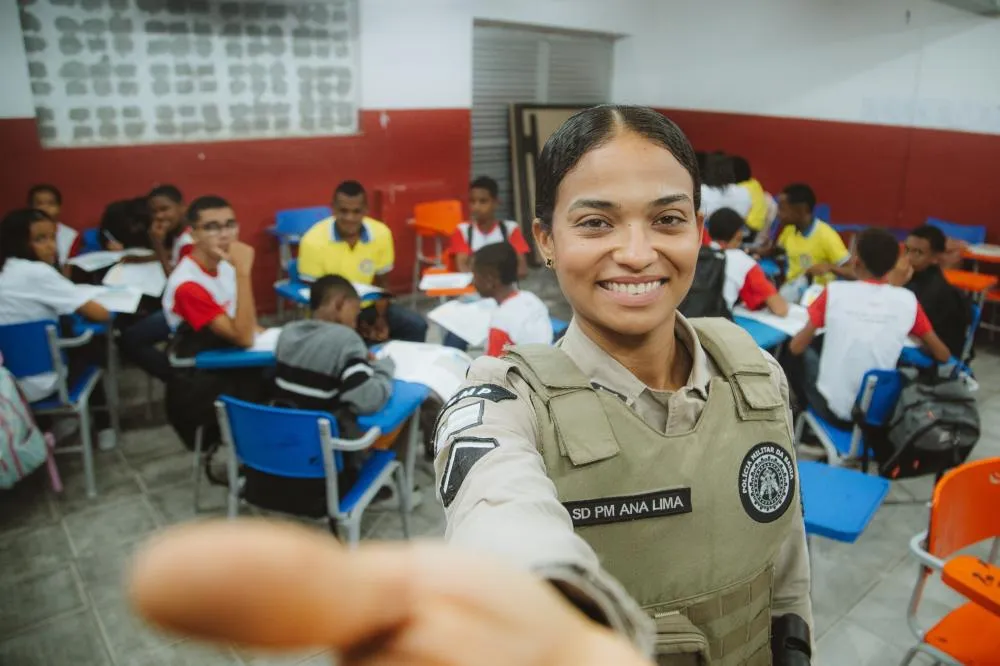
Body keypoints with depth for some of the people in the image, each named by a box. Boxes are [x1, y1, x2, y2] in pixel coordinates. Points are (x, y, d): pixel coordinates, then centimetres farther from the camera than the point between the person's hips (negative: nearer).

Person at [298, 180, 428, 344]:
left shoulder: (381, 233, -11)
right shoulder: (313, 241, -19)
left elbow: (381, 283, 3)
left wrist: (381, 318, -12)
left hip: (369, 306, 3)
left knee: (417, 326, -15)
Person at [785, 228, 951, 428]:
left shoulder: (834, 291, -10)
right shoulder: (908, 300, -5)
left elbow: (796, 347, -5)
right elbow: (943, 355, 5)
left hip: (834, 411, -2)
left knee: (799, 355, 23)